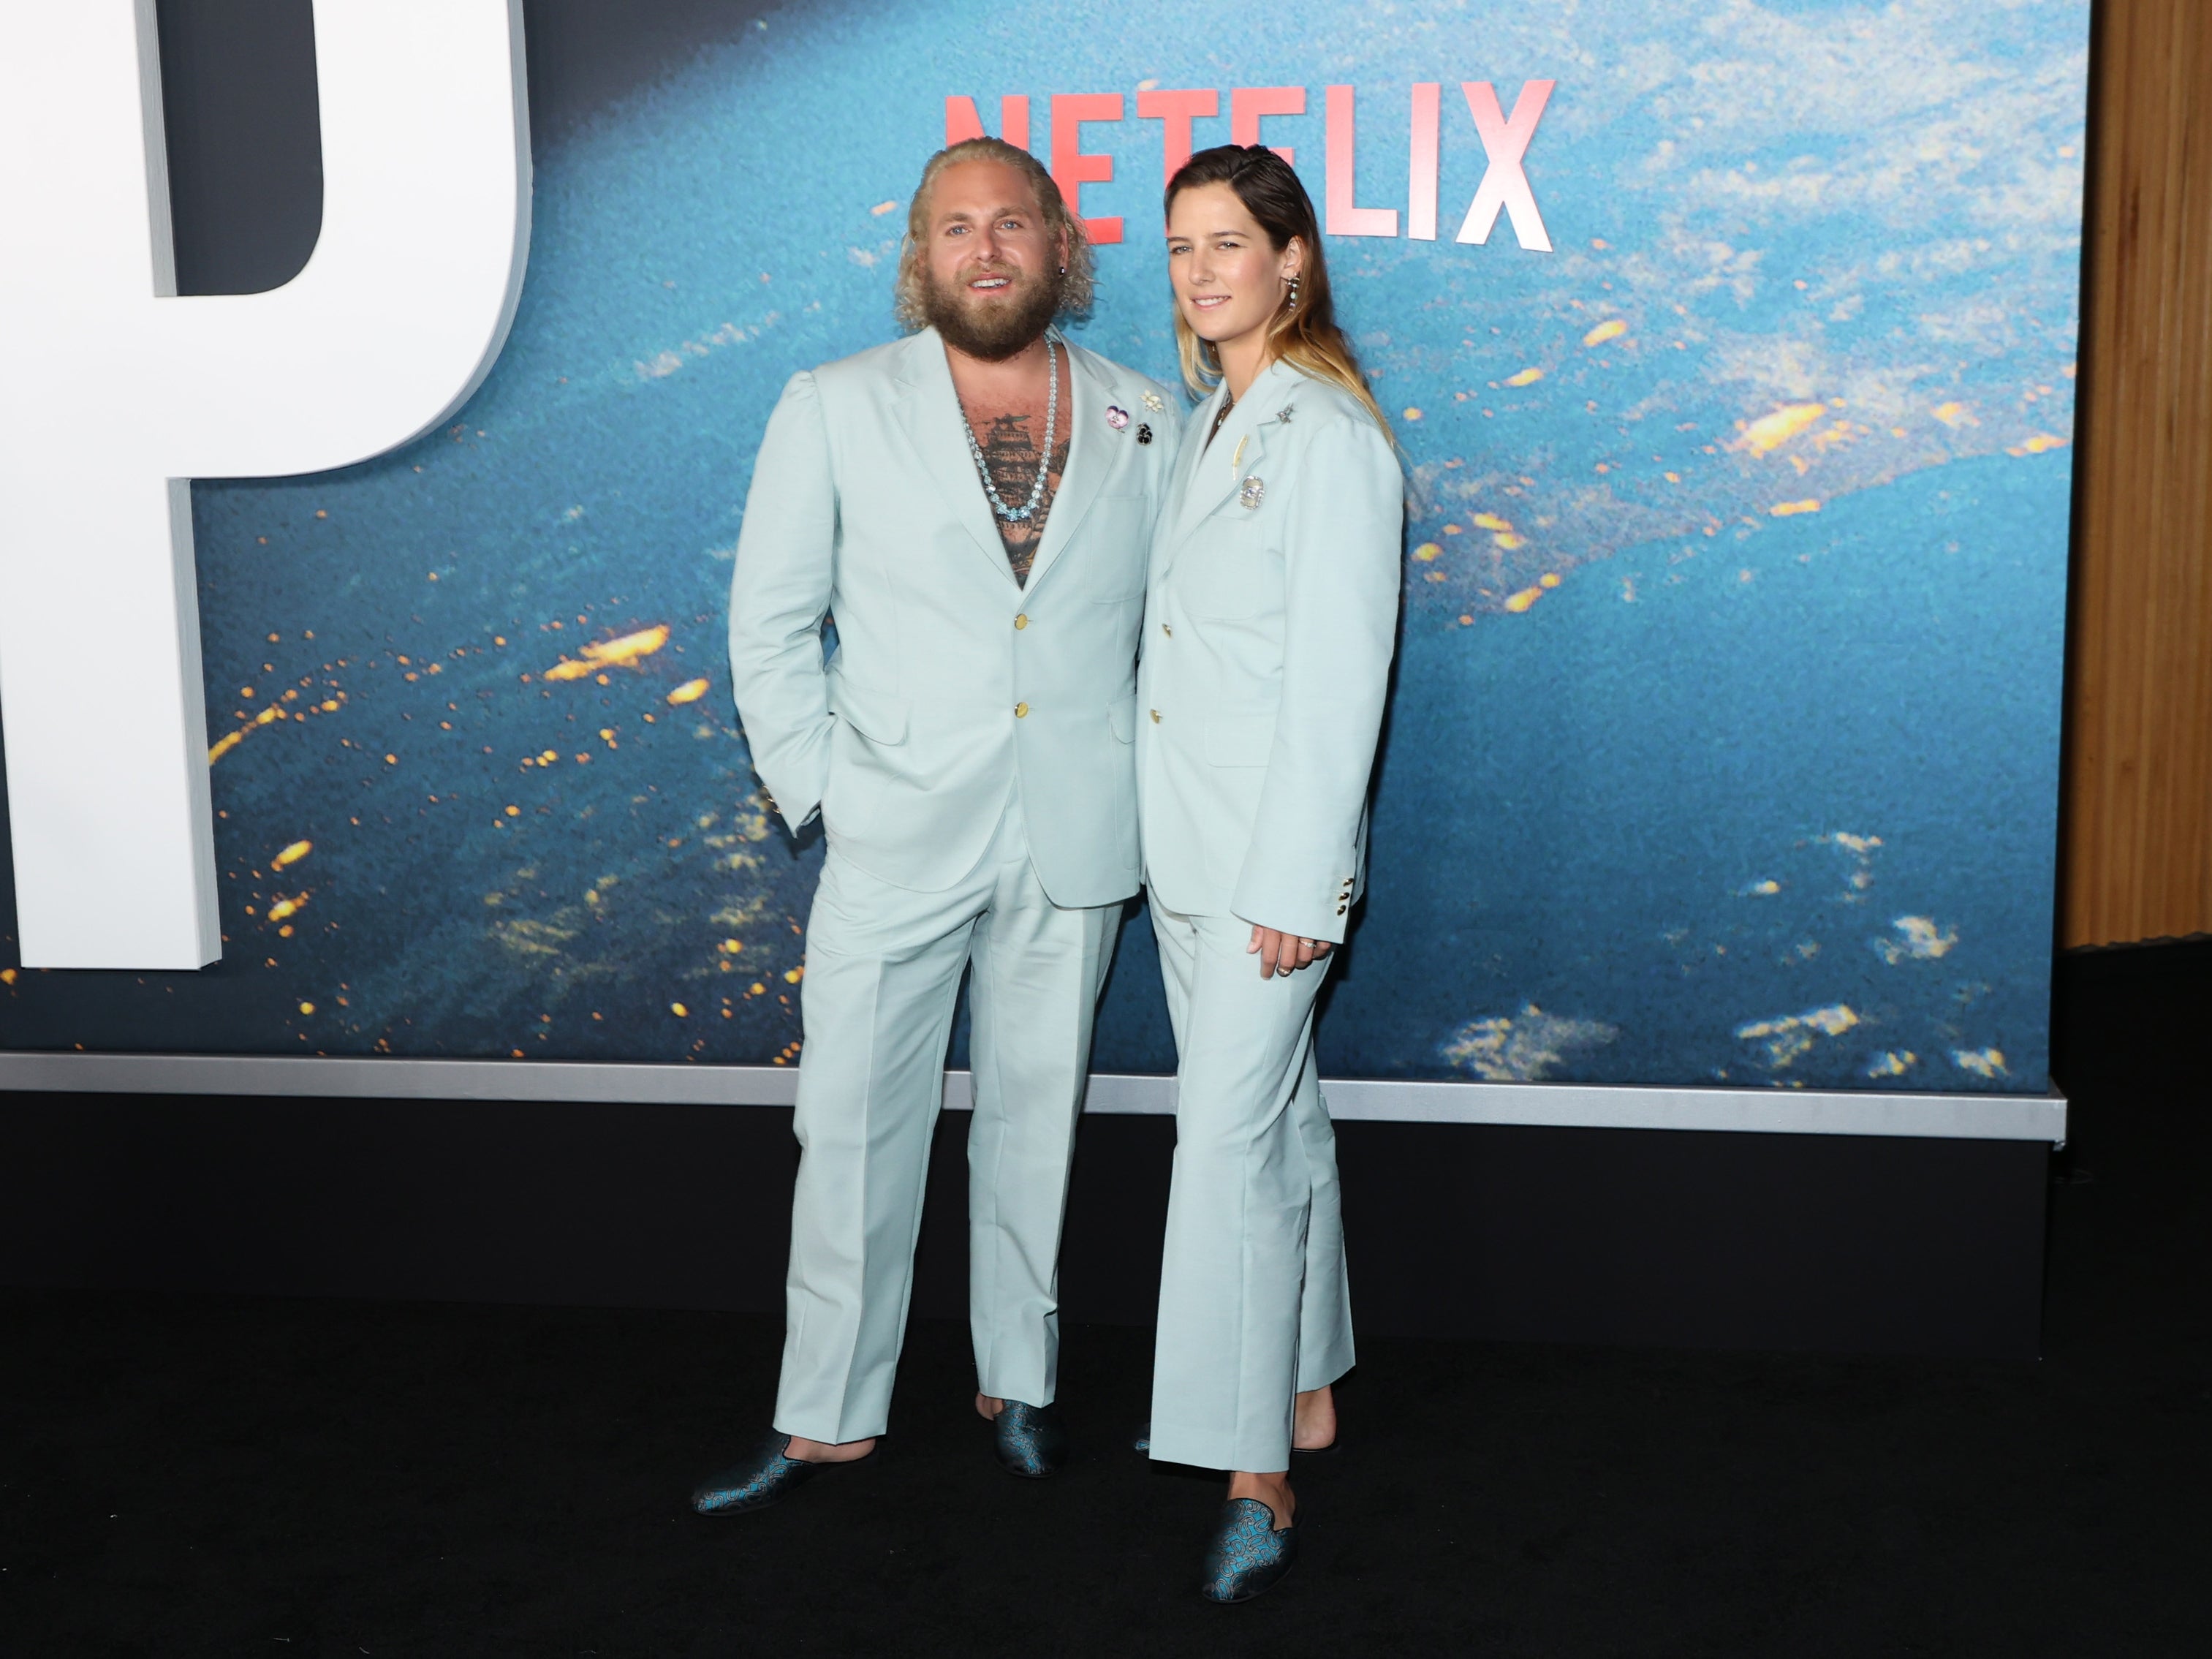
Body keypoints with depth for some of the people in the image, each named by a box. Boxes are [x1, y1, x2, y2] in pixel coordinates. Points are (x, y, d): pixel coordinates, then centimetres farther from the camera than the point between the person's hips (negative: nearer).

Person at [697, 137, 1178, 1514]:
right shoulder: (834, 410, 0)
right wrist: (817, 787, -3)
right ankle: (828, 1414, 20)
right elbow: (771, 623, 3)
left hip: (1076, 845, 2)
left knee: (1037, 1119, 13)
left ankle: (1020, 1380, 31)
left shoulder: (1144, 420, 4)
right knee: (855, 1127, 4)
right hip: (898, 841, -1)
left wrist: (1149, 784, 3)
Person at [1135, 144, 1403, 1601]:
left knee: (1233, 1133, -9)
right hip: (1186, 847, 8)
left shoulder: (1332, 437, -13)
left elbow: (1340, 680, -17)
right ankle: (1309, 1389, 29)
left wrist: (1298, 885, -19)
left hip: (1274, 847, -8)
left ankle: (1258, 1480, -1)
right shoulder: (1210, 424, 13)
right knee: (1276, 1112, 16)